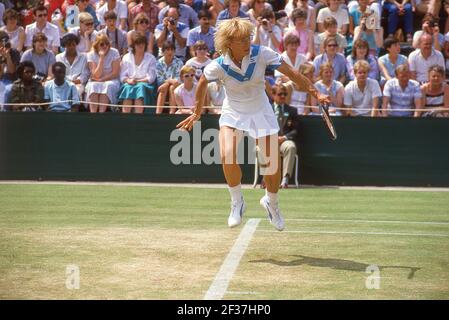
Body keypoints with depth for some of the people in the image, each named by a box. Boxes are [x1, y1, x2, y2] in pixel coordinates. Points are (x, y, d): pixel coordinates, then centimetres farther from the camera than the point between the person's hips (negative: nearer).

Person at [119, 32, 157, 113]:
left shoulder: (151, 59, 9)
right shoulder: (126, 58, 15)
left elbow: (151, 78, 0)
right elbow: (122, 76, 10)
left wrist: (137, 81, -11)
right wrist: (128, 80, -12)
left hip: (145, 84, -1)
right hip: (129, 83, 1)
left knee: (140, 87, -35)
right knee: (127, 88, -33)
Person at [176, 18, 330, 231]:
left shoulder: (262, 54, -21)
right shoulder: (218, 66, -20)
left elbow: (292, 74, -13)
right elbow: (202, 83, 1)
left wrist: (316, 94, -16)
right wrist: (197, 113, 11)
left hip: (261, 112, 1)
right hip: (232, 113, -1)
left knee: (272, 164, -2)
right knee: (227, 157, -25)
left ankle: (271, 202, 30)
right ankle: (237, 202, 0)